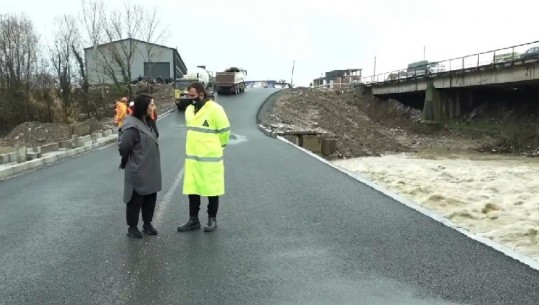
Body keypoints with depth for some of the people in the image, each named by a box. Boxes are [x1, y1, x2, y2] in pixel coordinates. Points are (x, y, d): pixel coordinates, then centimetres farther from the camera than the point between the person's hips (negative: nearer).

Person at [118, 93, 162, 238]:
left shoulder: (149, 122, 6)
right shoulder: (132, 126, -21)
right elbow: (123, 148, -18)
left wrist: (149, 161, 7)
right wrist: (129, 162, 0)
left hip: (151, 168, 8)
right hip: (137, 170, -8)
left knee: (151, 197, 16)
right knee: (136, 199, 6)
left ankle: (147, 223, 31)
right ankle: (132, 227, 22)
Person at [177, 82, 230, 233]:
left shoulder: (215, 109, -15)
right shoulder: (189, 110, 9)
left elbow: (224, 131, -8)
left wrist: (217, 147, 4)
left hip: (210, 158, -6)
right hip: (192, 157, 7)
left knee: (212, 189, 7)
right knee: (192, 189, 11)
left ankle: (212, 219, 20)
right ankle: (193, 219, 23)